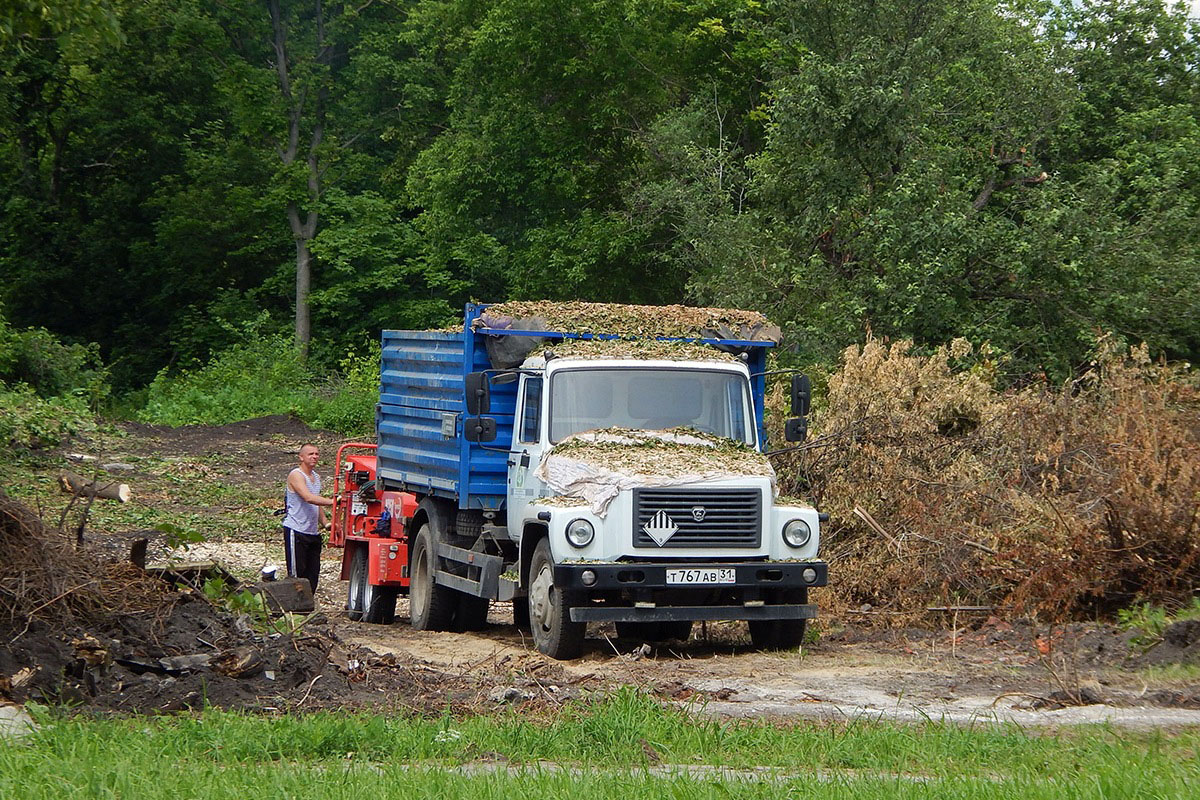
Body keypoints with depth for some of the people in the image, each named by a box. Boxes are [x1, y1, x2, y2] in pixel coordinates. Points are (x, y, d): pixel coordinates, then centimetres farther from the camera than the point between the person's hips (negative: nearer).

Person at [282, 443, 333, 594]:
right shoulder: (296, 475, -10)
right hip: (296, 531, -8)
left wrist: (325, 522, 12)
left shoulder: (317, 477, 17)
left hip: (313, 533, 8)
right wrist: (332, 501, -35)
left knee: (313, 572, 6)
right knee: (297, 572, -8)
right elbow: (308, 498, -26)